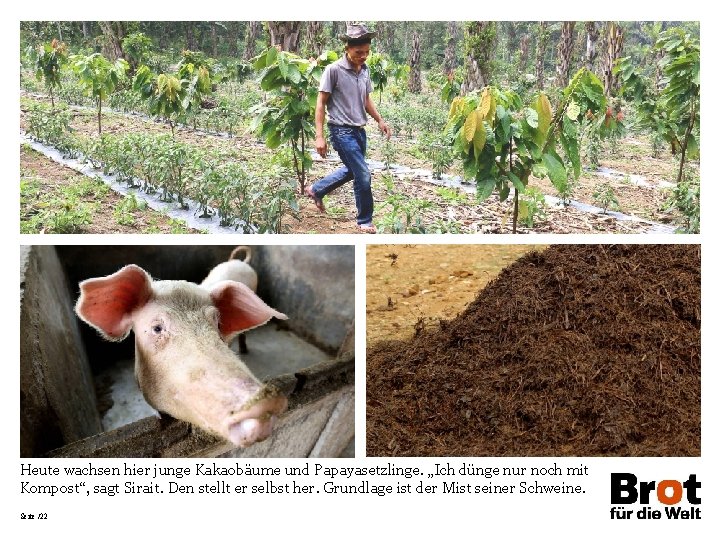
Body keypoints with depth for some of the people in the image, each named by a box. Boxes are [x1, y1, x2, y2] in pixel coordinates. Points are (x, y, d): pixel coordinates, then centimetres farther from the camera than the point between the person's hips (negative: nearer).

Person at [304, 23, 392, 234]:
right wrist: (319, 136, -16)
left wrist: (380, 120, 5)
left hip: (359, 130, 8)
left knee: (351, 170, 21)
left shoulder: (365, 70, 6)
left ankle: (316, 190, 42)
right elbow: (321, 103, -11)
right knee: (363, 175, -7)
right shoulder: (333, 70, -14)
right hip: (342, 131, -8)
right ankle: (365, 221, 10)